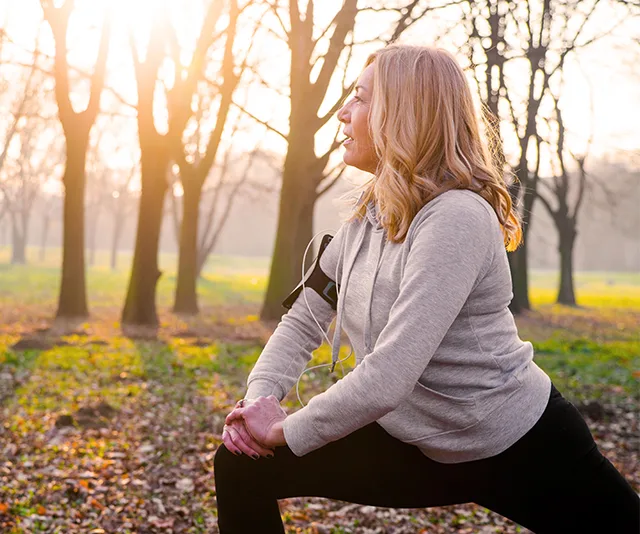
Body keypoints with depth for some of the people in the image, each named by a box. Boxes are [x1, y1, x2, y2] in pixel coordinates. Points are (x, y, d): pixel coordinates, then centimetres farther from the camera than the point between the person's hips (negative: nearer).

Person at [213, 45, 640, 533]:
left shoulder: (456, 219, -26)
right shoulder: (366, 218, 0)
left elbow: (388, 378, -33)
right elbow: (304, 322, 7)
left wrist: (284, 431, -21)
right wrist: (260, 398, -11)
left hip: (526, 454, -7)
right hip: (425, 448, 7)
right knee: (243, 465, 1)